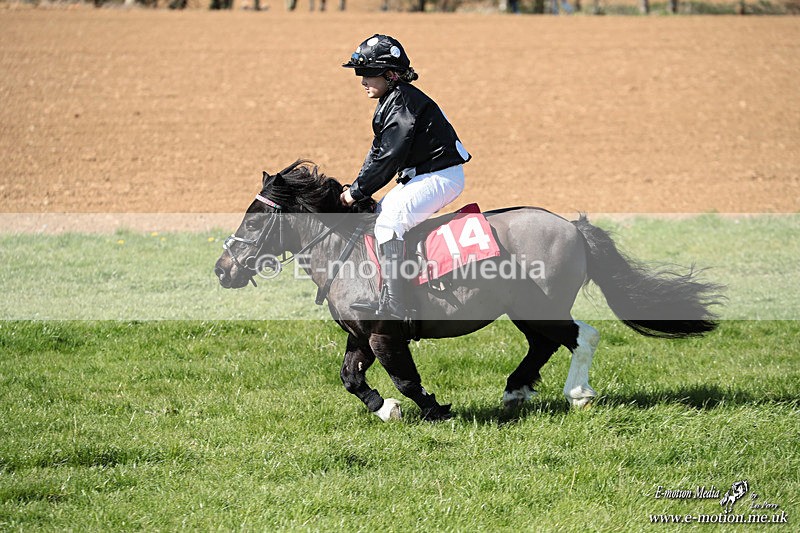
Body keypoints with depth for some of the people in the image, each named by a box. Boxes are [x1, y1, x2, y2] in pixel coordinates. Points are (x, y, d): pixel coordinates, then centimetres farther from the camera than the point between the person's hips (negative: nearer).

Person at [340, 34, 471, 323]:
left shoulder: (403, 102, -19)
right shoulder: (391, 101, 13)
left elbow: (387, 158, -21)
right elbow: (378, 152, 16)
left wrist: (357, 191, -14)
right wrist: (358, 189, 5)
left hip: (441, 177, -11)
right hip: (420, 175, 11)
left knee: (389, 222, -24)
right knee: (376, 216, 13)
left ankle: (396, 307, -26)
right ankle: (384, 298, 14)